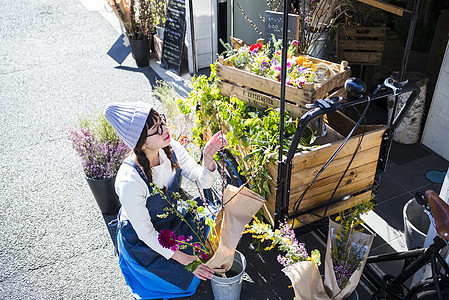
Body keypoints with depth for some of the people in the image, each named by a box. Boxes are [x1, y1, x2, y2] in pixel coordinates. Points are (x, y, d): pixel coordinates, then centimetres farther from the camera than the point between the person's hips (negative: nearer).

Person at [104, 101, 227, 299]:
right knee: (188, 281, 0)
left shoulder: (171, 148, -21)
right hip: (142, 241, -5)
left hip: (173, 220, 6)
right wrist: (180, 257, -19)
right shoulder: (129, 181, -37)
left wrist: (207, 157, -36)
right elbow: (145, 232, -25)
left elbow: (203, 182, -15)